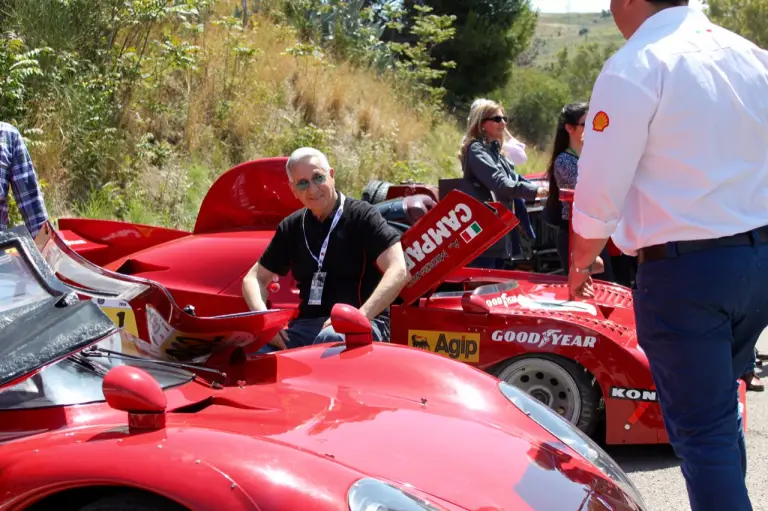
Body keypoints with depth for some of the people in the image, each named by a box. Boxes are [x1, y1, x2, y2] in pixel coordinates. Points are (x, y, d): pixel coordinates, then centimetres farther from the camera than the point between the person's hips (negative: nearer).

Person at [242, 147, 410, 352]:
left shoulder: (362, 216, -1)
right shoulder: (291, 227, 15)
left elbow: (398, 272, -12)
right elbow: (254, 278, 19)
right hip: (307, 325, 4)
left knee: (330, 338, -41)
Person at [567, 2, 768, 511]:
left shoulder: (633, 69, -13)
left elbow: (600, 192, -13)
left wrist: (581, 261, 4)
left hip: (684, 269, -7)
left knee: (701, 428, 2)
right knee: (722, 403, 23)